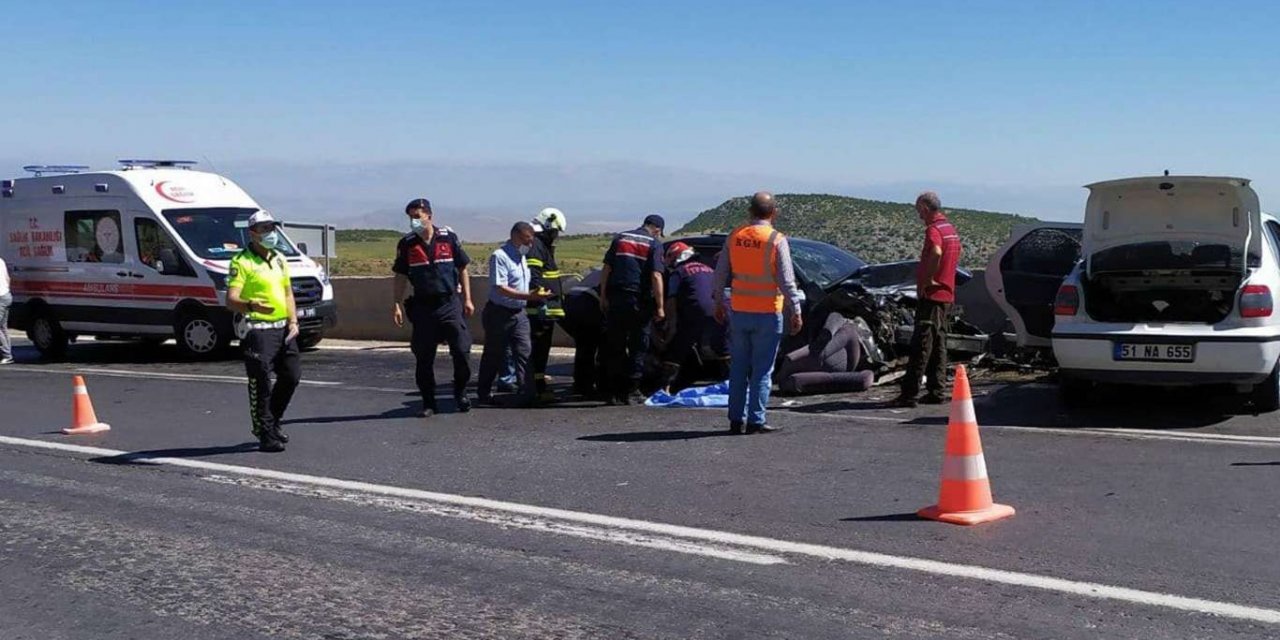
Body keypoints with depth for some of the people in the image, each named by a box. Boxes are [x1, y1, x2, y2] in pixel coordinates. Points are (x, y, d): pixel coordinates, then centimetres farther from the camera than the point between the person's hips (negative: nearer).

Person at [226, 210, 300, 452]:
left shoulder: (279, 260, 16)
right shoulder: (242, 262, -9)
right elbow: (231, 300, -17)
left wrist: (293, 320, 8)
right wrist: (250, 305, -38)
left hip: (282, 328, 8)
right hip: (258, 330, -8)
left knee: (292, 376, 12)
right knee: (261, 383, -6)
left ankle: (271, 422, 31)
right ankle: (266, 434, 1)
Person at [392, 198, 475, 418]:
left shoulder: (449, 238, 2)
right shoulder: (406, 244, 4)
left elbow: (462, 269, 9)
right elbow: (400, 277, 7)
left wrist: (467, 299, 5)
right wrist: (397, 305, -2)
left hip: (450, 303, -1)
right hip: (422, 307, 1)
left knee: (462, 351, -4)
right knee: (423, 358, 2)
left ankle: (460, 394, 17)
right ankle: (428, 403, 12)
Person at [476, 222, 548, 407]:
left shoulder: (522, 257, 13)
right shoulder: (500, 256, -15)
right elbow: (501, 288, -23)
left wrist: (535, 296, 11)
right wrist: (529, 296, -29)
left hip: (519, 313, 7)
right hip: (499, 313, -7)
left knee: (525, 352, -4)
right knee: (493, 355, 7)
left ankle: (525, 396, -5)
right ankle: (484, 393, 23)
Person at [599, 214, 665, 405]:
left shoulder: (620, 238, 12)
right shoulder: (654, 244, -1)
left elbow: (606, 269, 9)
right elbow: (656, 277, -10)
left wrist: (603, 297, 12)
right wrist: (660, 307, -8)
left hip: (616, 299, 4)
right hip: (640, 301, -3)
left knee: (614, 346, 8)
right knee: (638, 347, 6)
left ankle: (612, 392, 10)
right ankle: (631, 392, 5)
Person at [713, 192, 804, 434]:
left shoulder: (734, 237, 3)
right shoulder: (776, 240, -10)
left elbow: (720, 274, 9)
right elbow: (786, 280, -12)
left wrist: (718, 303, 20)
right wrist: (796, 311, -6)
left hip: (738, 312, 4)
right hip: (767, 314, -4)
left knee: (738, 368, 12)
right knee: (762, 370, 1)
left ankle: (736, 419, 14)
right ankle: (756, 421, 1)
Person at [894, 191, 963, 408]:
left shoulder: (934, 229, -15)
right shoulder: (951, 229, 15)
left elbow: (936, 253, -35)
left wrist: (928, 280, -24)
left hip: (931, 294, -9)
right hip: (946, 294, 9)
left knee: (921, 344, -10)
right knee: (938, 344, 13)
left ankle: (909, 393, -11)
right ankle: (936, 391, 15)